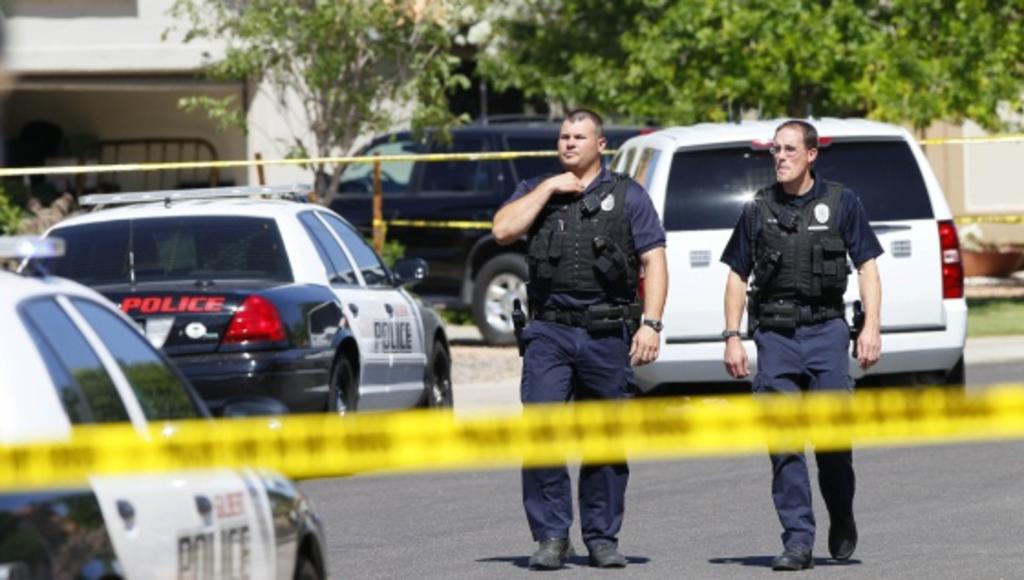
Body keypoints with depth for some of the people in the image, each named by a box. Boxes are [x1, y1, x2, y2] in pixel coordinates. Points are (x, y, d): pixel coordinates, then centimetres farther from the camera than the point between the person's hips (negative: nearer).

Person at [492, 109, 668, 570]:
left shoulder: (627, 196, 8)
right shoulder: (536, 192, 14)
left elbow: (653, 261, 3)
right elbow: (503, 230, -3)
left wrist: (651, 324, -9)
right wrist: (548, 188, -4)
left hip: (607, 336, -1)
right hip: (548, 331, 1)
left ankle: (602, 538, 13)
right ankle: (551, 537, -6)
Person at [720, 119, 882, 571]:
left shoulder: (841, 203, 6)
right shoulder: (758, 209, 10)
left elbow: (867, 267, 5)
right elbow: (737, 276, 13)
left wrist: (871, 328, -6)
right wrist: (732, 338, 4)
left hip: (826, 330, -1)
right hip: (775, 333, 1)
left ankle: (842, 520, 21)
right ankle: (797, 540, -3)